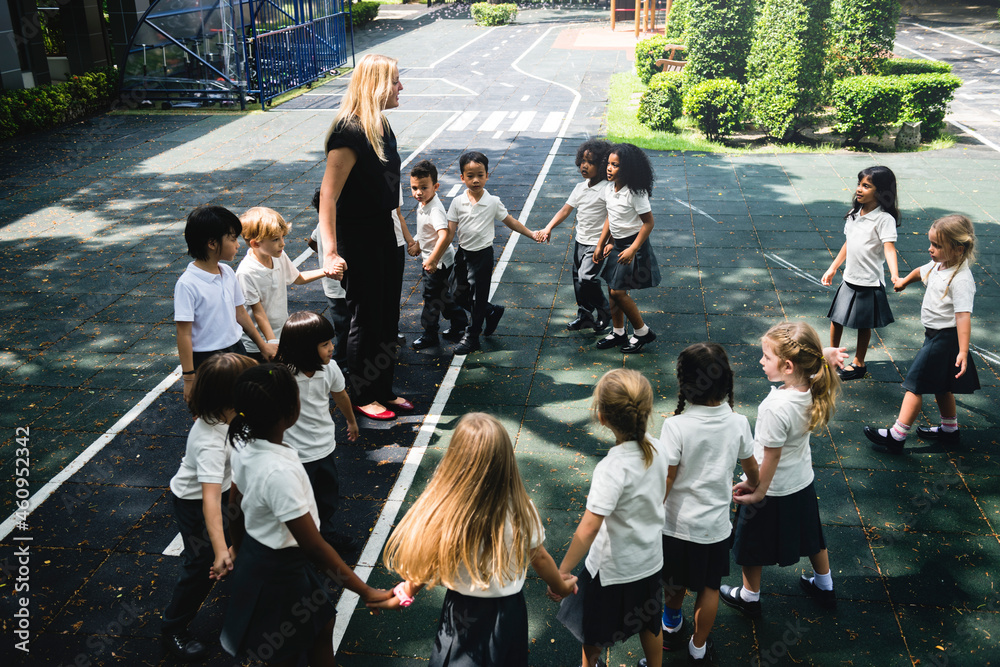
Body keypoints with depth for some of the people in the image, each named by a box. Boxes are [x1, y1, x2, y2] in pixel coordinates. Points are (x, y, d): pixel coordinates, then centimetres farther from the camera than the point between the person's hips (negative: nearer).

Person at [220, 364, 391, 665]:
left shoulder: (245, 445, -10)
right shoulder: (279, 472, -36)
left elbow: (235, 510, 5)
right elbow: (314, 547, -30)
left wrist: (242, 554, 22)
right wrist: (367, 592, -22)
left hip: (255, 555, 8)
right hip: (278, 573, -8)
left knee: (322, 624, 25)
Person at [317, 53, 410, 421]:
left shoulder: (381, 128, 7)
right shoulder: (349, 133, -21)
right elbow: (328, 195, -25)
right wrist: (330, 252, -30)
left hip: (383, 233, 9)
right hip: (358, 239, -9)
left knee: (388, 316, 15)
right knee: (366, 318, 5)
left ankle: (384, 390, 30)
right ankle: (362, 396, 23)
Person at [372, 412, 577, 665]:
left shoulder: (444, 514, -28)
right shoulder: (521, 511, -23)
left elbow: (425, 565, -14)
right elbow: (540, 558, -7)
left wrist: (402, 596, 7)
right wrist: (560, 586, 14)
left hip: (464, 614, -2)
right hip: (508, 612, 2)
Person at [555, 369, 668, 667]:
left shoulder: (612, 468, -33)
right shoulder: (657, 449, -13)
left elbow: (588, 529, -34)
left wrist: (563, 571, -26)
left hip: (612, 568, -6)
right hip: (651, 559, 6)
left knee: (593, 630, 22)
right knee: (650, 623, 28)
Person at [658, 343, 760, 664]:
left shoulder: (676, 426, -24)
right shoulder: (738, 423, -13)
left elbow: (665, 482, -19)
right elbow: (753, 470, 3)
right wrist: (749, 486, 26)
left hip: (677, 523, -2)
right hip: (715, 524, 2)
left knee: (675, 581, 23)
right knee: (709, 587, 21)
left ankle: (672, 625, 48)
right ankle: (699, 647, 37)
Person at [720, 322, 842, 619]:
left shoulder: (777, 408, -36)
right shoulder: (813, 389, -16)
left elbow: (771, 456, -26)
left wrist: (758, 490, -14)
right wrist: (823, 357, -9)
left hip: (771, 488, -7)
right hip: (802, 480, 7)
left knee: (750, 543, 16)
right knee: (810, 534, 28)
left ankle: (749, 597, 36)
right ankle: (825, 587, 49)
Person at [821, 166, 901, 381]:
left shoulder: (884, 219, -16)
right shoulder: (854, 214, 6)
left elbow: (889, 247, -27)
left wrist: (894, 275, -42)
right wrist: (833, 268, 20)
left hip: (870, 282, -6)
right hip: (849, 279, 6)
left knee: (864, 325, 8)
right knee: (836, 318, 15)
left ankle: (859, 364, 25)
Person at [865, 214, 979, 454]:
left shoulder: (961, 279, -25)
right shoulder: (938, 265, 2)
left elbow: (963, 316, -31)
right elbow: (920, 271, 26)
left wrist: (963, 351, -36)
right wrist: (904, 281, 47)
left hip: (944, 339, -9)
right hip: (935, 335, 9)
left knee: (915, 384, -6)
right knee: (940, 385, 22)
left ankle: (896, 436, -1)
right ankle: (949, 430, 38)